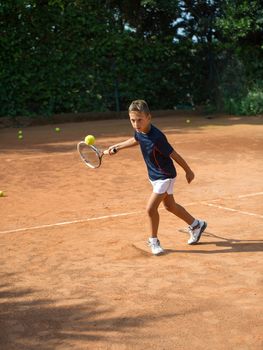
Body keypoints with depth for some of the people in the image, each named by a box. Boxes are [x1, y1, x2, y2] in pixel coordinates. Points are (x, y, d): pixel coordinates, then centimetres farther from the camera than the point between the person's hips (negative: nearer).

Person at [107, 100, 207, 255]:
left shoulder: (157, 137, -33)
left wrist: (188, 171, -10)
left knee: (151, 208, -13)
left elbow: (174, 155, -21)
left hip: (165, 176, -8)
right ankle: (196, 225, 42)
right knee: (170, 206, 21)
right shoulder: (139, 131, -11)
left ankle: (154, 240, 12)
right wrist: (117, 146, 18)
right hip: (154, 175, 9)